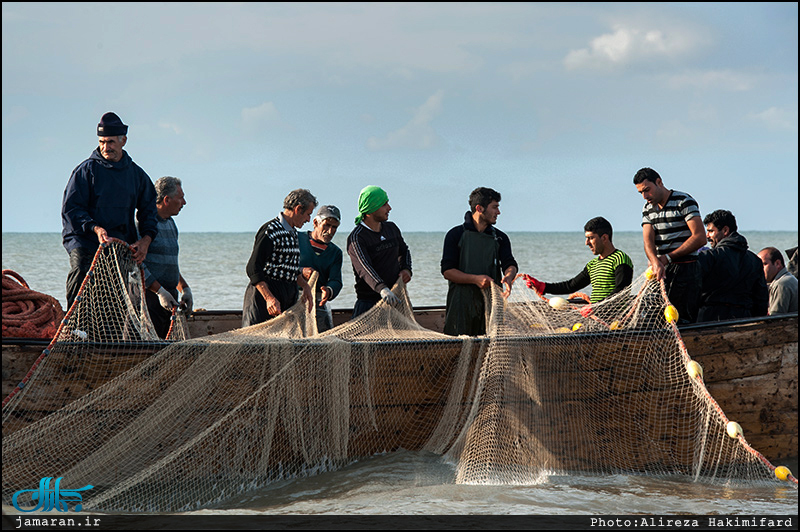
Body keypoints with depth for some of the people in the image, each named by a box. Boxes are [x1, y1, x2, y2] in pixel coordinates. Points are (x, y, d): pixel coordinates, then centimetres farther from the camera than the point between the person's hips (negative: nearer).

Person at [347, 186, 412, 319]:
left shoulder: (392, 228, 12)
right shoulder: (356, 238, -11)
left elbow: (404, 251, 30)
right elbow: (364, 268, -26)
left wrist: (406, 269, 8)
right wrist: (382, 288, -43)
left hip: (395, 299, 6)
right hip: (368, 302, -6)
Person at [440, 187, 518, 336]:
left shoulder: (500, 238, 14)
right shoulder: (456, 235, 2)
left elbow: (509, 264, 2)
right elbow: (447, 271, -4)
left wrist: (508, 277, -22)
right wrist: (475, 279, -17)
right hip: (462, 305, -3)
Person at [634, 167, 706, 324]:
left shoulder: (684, 201, -5)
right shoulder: (648, 209, 15)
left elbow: (700, 238, -13)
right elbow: (648, 240, 0)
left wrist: (668, 257, -13)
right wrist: (655, 262, -22)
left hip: (685, 268, -6)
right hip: (660, 270, 6)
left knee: (682, 320, -11)